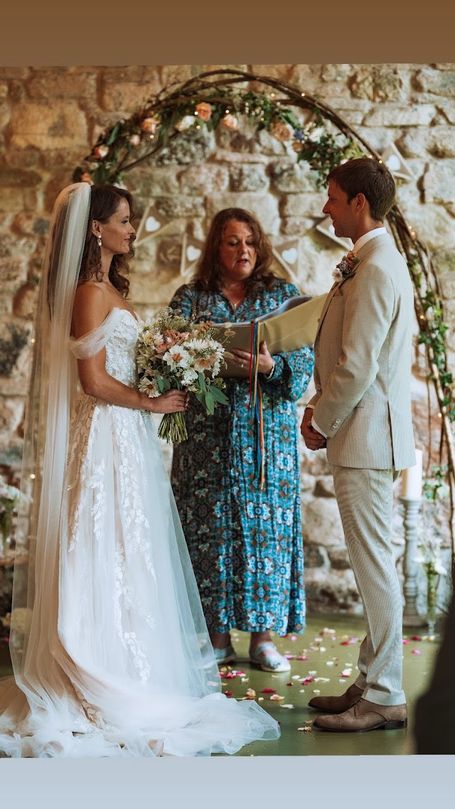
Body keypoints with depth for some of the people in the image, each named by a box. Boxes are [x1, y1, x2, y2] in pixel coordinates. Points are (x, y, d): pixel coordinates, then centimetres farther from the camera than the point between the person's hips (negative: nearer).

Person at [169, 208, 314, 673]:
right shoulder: (189, 298, 9)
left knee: (266, 525, 0)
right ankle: (217, 636, 10)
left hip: (267, 429, 0)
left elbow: (304, 358, 1)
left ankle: (263, 636, 9)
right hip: (207, 431, 0)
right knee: (211, 525, 0)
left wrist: (269, 365, -18)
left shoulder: (282, 294, 8)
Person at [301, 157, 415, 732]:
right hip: (357, 433, 10)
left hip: (366, 436, -10)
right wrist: (320, 406, 10)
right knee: (370, 563, 14)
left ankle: (384, 698, 4)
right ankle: (374, 683, 23)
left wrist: (321, 422, -8)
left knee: (373, 564, -4)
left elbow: (358, 366, -20)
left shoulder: (376, 269, -17)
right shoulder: (366, 264, 16)